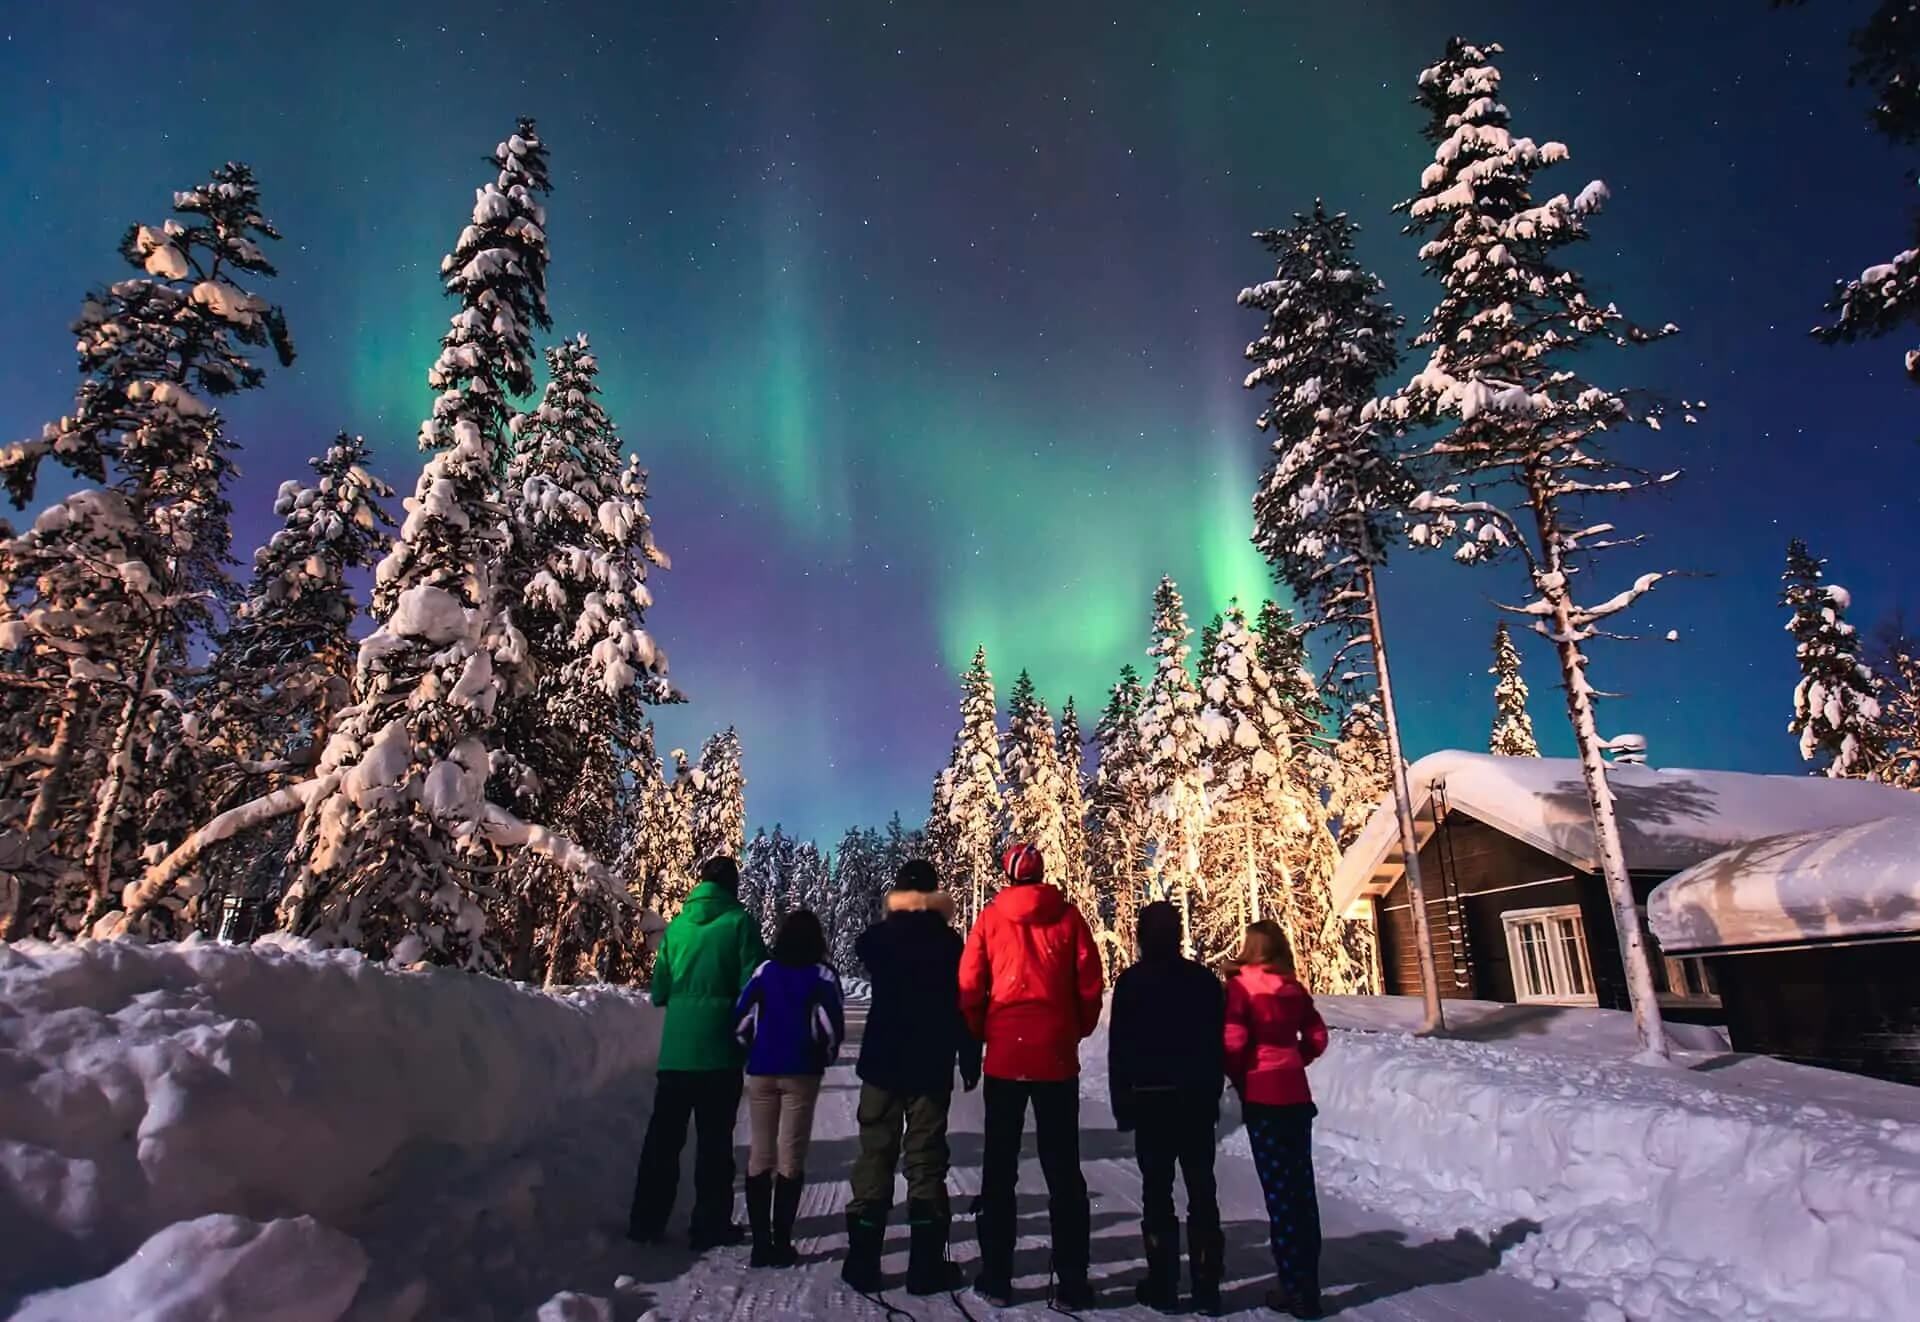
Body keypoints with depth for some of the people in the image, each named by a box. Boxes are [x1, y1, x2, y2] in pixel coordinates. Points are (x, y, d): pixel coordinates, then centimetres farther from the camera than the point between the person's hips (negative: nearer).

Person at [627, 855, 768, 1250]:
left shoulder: (677, 925, 5)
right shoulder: (739, 922, -7)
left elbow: (659, 992, 7)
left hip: (675, 1048, 4)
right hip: (720, 1049, -3)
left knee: (663, 1135, 15)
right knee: (714, 1138, 7)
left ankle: (647, 1220, 23)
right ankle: (710, 1225, 12)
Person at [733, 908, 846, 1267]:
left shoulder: (765, 971, 3)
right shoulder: (822, 975, -3)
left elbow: (740, 1019, 0)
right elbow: (832, 1026, -9)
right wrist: (825, 1057, 9)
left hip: (761, 1071, 2)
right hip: (801, 1072, -2)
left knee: (759, 1154, 9)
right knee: (791, 1157, 4)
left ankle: (760, 1242, 8)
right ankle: (781, 1242, 6)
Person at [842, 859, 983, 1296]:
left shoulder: (877, 937, -3)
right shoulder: (949, 941, -7)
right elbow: (965, 1005, -6)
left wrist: (890, 924, 20)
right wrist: (970, 1061, 2)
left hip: (883, 1062, 2)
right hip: (931, 1066, -1)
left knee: (874, 1155, 9)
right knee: (925, 1160, 5)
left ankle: (862, 1262, 11)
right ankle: (926, 1264, 7)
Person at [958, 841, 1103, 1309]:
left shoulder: (990, 918, -1)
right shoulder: (1067, 916, -1)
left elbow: (969, 988, -3)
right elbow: (1089, 983, -2)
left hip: (1004, 1058, 0)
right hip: (1057, 1058, 0)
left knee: (999, 1168, 12)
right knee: (1063, 1170, 9)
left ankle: (996, 1278, 16)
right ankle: (1071, 1283, 11)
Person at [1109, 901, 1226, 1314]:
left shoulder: (1132, 982, -8)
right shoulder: (1205, 979, 1)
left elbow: (1119, 1047, -7)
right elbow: (1219, 1044, 6)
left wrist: (1121, 1103, 0)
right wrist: (1212, 1095, 15)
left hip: (1150, 1100, -3)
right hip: (1197, 1100, 3)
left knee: (1157, 1192, 5)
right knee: (1202, 1192, 9)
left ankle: (1163, 1285, 7)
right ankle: (1207, 1286, 11)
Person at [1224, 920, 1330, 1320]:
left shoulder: (1240, 986, -9)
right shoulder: (1294, 988, 6)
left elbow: (1233, 1041, -14)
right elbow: (1317, 1037, 8)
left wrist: (1239, 1079, 2)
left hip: (1262, 1096, -5)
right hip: (1297, 1093, 5)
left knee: (1278, 1190, 0)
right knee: (1302, 1186, 11)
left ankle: (1295, 1289, 5)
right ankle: (1307, 1281, 19)